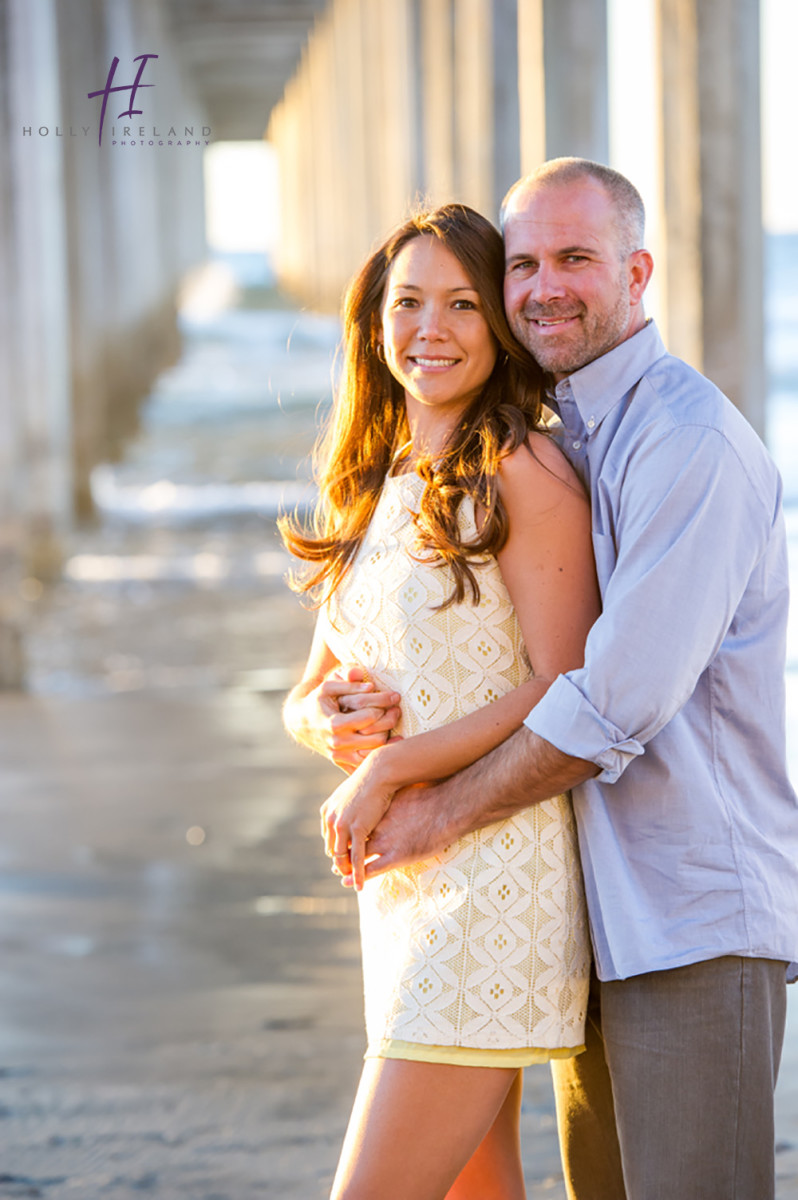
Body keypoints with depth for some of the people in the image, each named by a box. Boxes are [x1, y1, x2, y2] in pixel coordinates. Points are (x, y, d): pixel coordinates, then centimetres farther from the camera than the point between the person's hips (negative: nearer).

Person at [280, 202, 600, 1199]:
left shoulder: (526, 474, -10)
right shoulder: (376, 489, 15)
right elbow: (307, 693, 18)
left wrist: (388, 768, -11)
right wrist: (337, 716, -6)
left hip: (495, 881, -8)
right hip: (404, 883, 8)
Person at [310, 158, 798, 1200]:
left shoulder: (687, 440, -15)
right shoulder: (563, 442, 17)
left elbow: (618, 700, -21)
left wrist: (443, 811, -11)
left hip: (696, 921, -9)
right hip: (596, 918, 9)